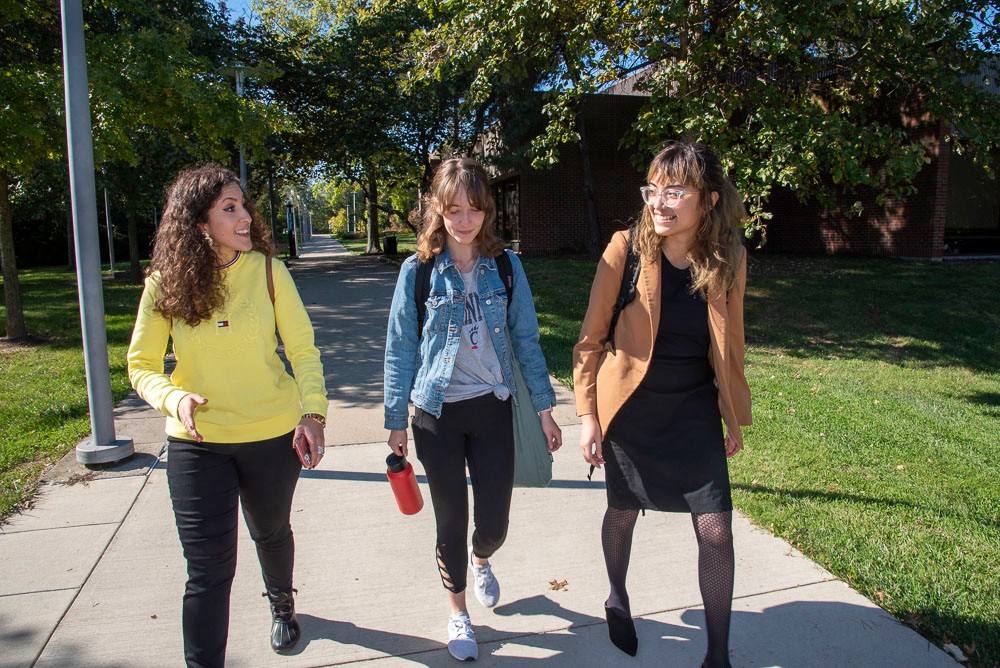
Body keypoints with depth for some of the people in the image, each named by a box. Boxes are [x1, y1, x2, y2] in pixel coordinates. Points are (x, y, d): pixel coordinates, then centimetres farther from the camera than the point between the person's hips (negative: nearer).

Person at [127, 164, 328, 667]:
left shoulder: (266, 269, -11)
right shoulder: (165, 284, -9)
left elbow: (302, 348, -8)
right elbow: (141, 366, -3)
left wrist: (313, 413, -20)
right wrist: (174, 398, -24)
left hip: (273, 436, 1)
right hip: (196, 443, -1)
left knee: (271, 533, 24)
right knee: (208, 569, -3)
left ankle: (281, 602, 55)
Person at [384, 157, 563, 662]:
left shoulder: (506, 266, -1)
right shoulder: (418, 270, -5)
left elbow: (525, 340, 3)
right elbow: (400, 350, 0)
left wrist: (544, 410, 3)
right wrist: (396, 421, 1)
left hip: (493, 409, 1)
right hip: (438, 413, -1)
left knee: (494, 522, 6)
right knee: (451, 523, 10)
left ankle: (481, 559, 45)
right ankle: (457, 612, 36)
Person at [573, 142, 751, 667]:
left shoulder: (728, 258, -7)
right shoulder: (626, 249, -15)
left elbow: (729, 346, 5)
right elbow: (590, 339, -7)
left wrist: (735, 419, 10)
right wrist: (587, 414, -10)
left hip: (696, 412, 2)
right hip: (629, 408, -1)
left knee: (716, 532, 0)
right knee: (623, 512, 16)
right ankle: (617, 599, 48)